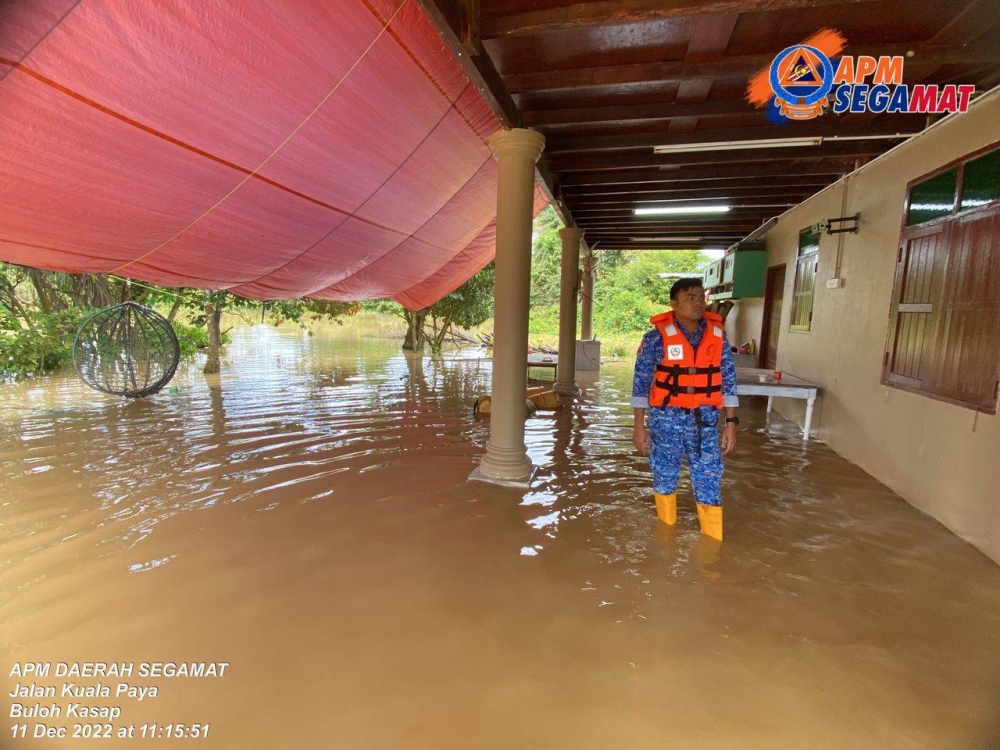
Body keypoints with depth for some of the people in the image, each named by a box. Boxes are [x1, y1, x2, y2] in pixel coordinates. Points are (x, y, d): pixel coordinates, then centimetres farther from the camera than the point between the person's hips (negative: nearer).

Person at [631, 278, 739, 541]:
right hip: (666, 420, -2)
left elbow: (728, 382, 6)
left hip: (705, 421, 2)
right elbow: (641, 383, -5)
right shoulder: (657, 337, -8)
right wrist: (639, 425, -6)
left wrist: (731, 423, 2)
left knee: (709, 482, 4)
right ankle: (666, 529, 35)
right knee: (664, 477, 13)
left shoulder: (717, 336, 1)